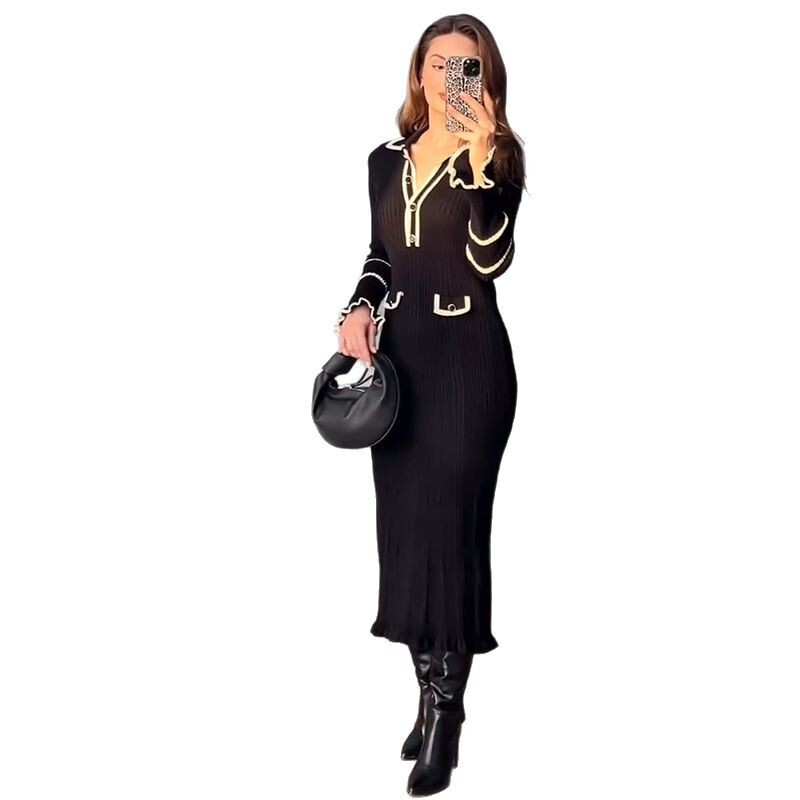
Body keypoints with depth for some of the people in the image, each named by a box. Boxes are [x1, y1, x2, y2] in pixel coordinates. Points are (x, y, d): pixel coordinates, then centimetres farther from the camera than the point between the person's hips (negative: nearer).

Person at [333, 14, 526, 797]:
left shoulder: (497, 158, -4)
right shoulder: (387, 160, 10)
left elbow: (492, 257, -20)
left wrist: (479, 158, -26)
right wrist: (359, 310, 1)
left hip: (468, 359, -5)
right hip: (398, 356, 5)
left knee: (450, 524, -3)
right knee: (402, 523, 7)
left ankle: (446, 711, 9)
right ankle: (430, 694, 22)